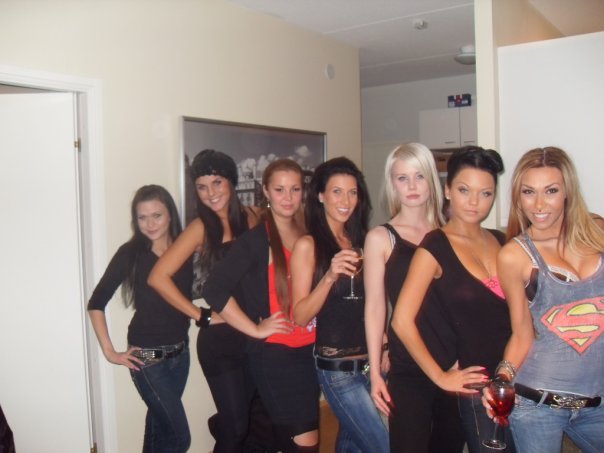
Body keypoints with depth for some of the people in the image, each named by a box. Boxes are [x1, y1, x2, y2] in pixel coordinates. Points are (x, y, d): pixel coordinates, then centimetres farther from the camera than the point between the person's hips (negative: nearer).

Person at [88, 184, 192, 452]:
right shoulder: (131, 253, -11)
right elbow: (96, 303, -8)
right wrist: (109, 351, -9)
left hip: (180, 352, 4)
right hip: (147, 357, -4)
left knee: (160, 426, 18)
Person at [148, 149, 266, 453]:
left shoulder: (249, 219, 3)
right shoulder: (201, 227, -9)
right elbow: (158, 277, -16)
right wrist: (201, 316, -12)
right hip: (219, 339, -4)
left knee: (255, 418, 15)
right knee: (236, 428, 3)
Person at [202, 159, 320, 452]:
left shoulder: (307, 236, 7)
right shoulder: (255, 240, -11)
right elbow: (214, 290, -19)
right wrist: (255, 329, -16)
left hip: (309, 350, 6)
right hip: (274, 354, -6)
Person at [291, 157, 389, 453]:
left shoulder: (361, 241, 8)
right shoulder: (308, 245, -8)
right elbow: (299, 317, -11)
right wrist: (330, 276, -24)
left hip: (370, 363, 6)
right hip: (337, 368, -5)